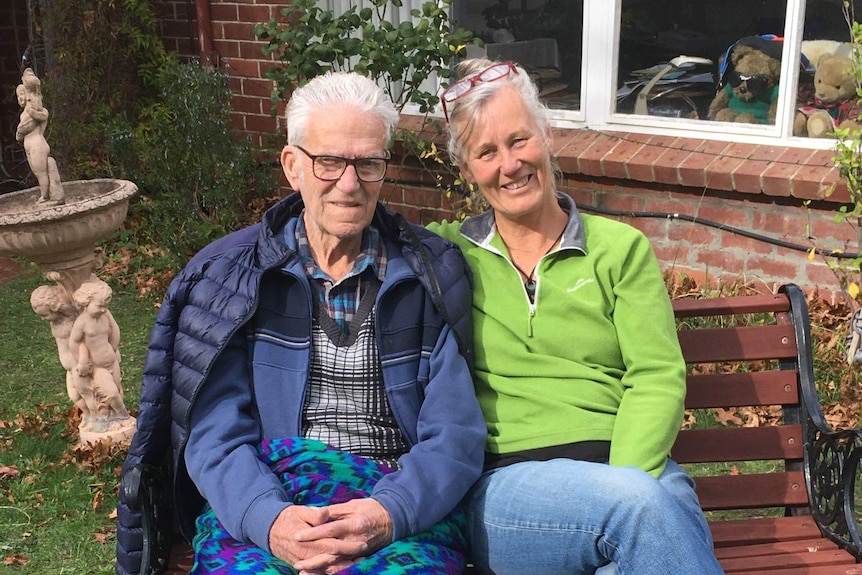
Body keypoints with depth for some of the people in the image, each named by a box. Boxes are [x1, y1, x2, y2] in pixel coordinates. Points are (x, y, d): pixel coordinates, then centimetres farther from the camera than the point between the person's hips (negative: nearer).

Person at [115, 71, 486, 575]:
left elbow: (456, 434, -1)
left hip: (406, 510, 0)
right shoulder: (229, 276, 7)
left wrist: (389, 514, -20)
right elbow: (215, 436, -1)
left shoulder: (432, 274, 7)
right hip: (257, 509, 1)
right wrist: (270, 520, -21)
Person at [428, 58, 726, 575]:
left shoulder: (621, 248, 13)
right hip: (505, 482, -1)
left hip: (634, 469, 2)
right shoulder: (448, 251, 13)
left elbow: (658, 377, 5)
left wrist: (624, 481, -14)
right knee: (643, 506, -31)